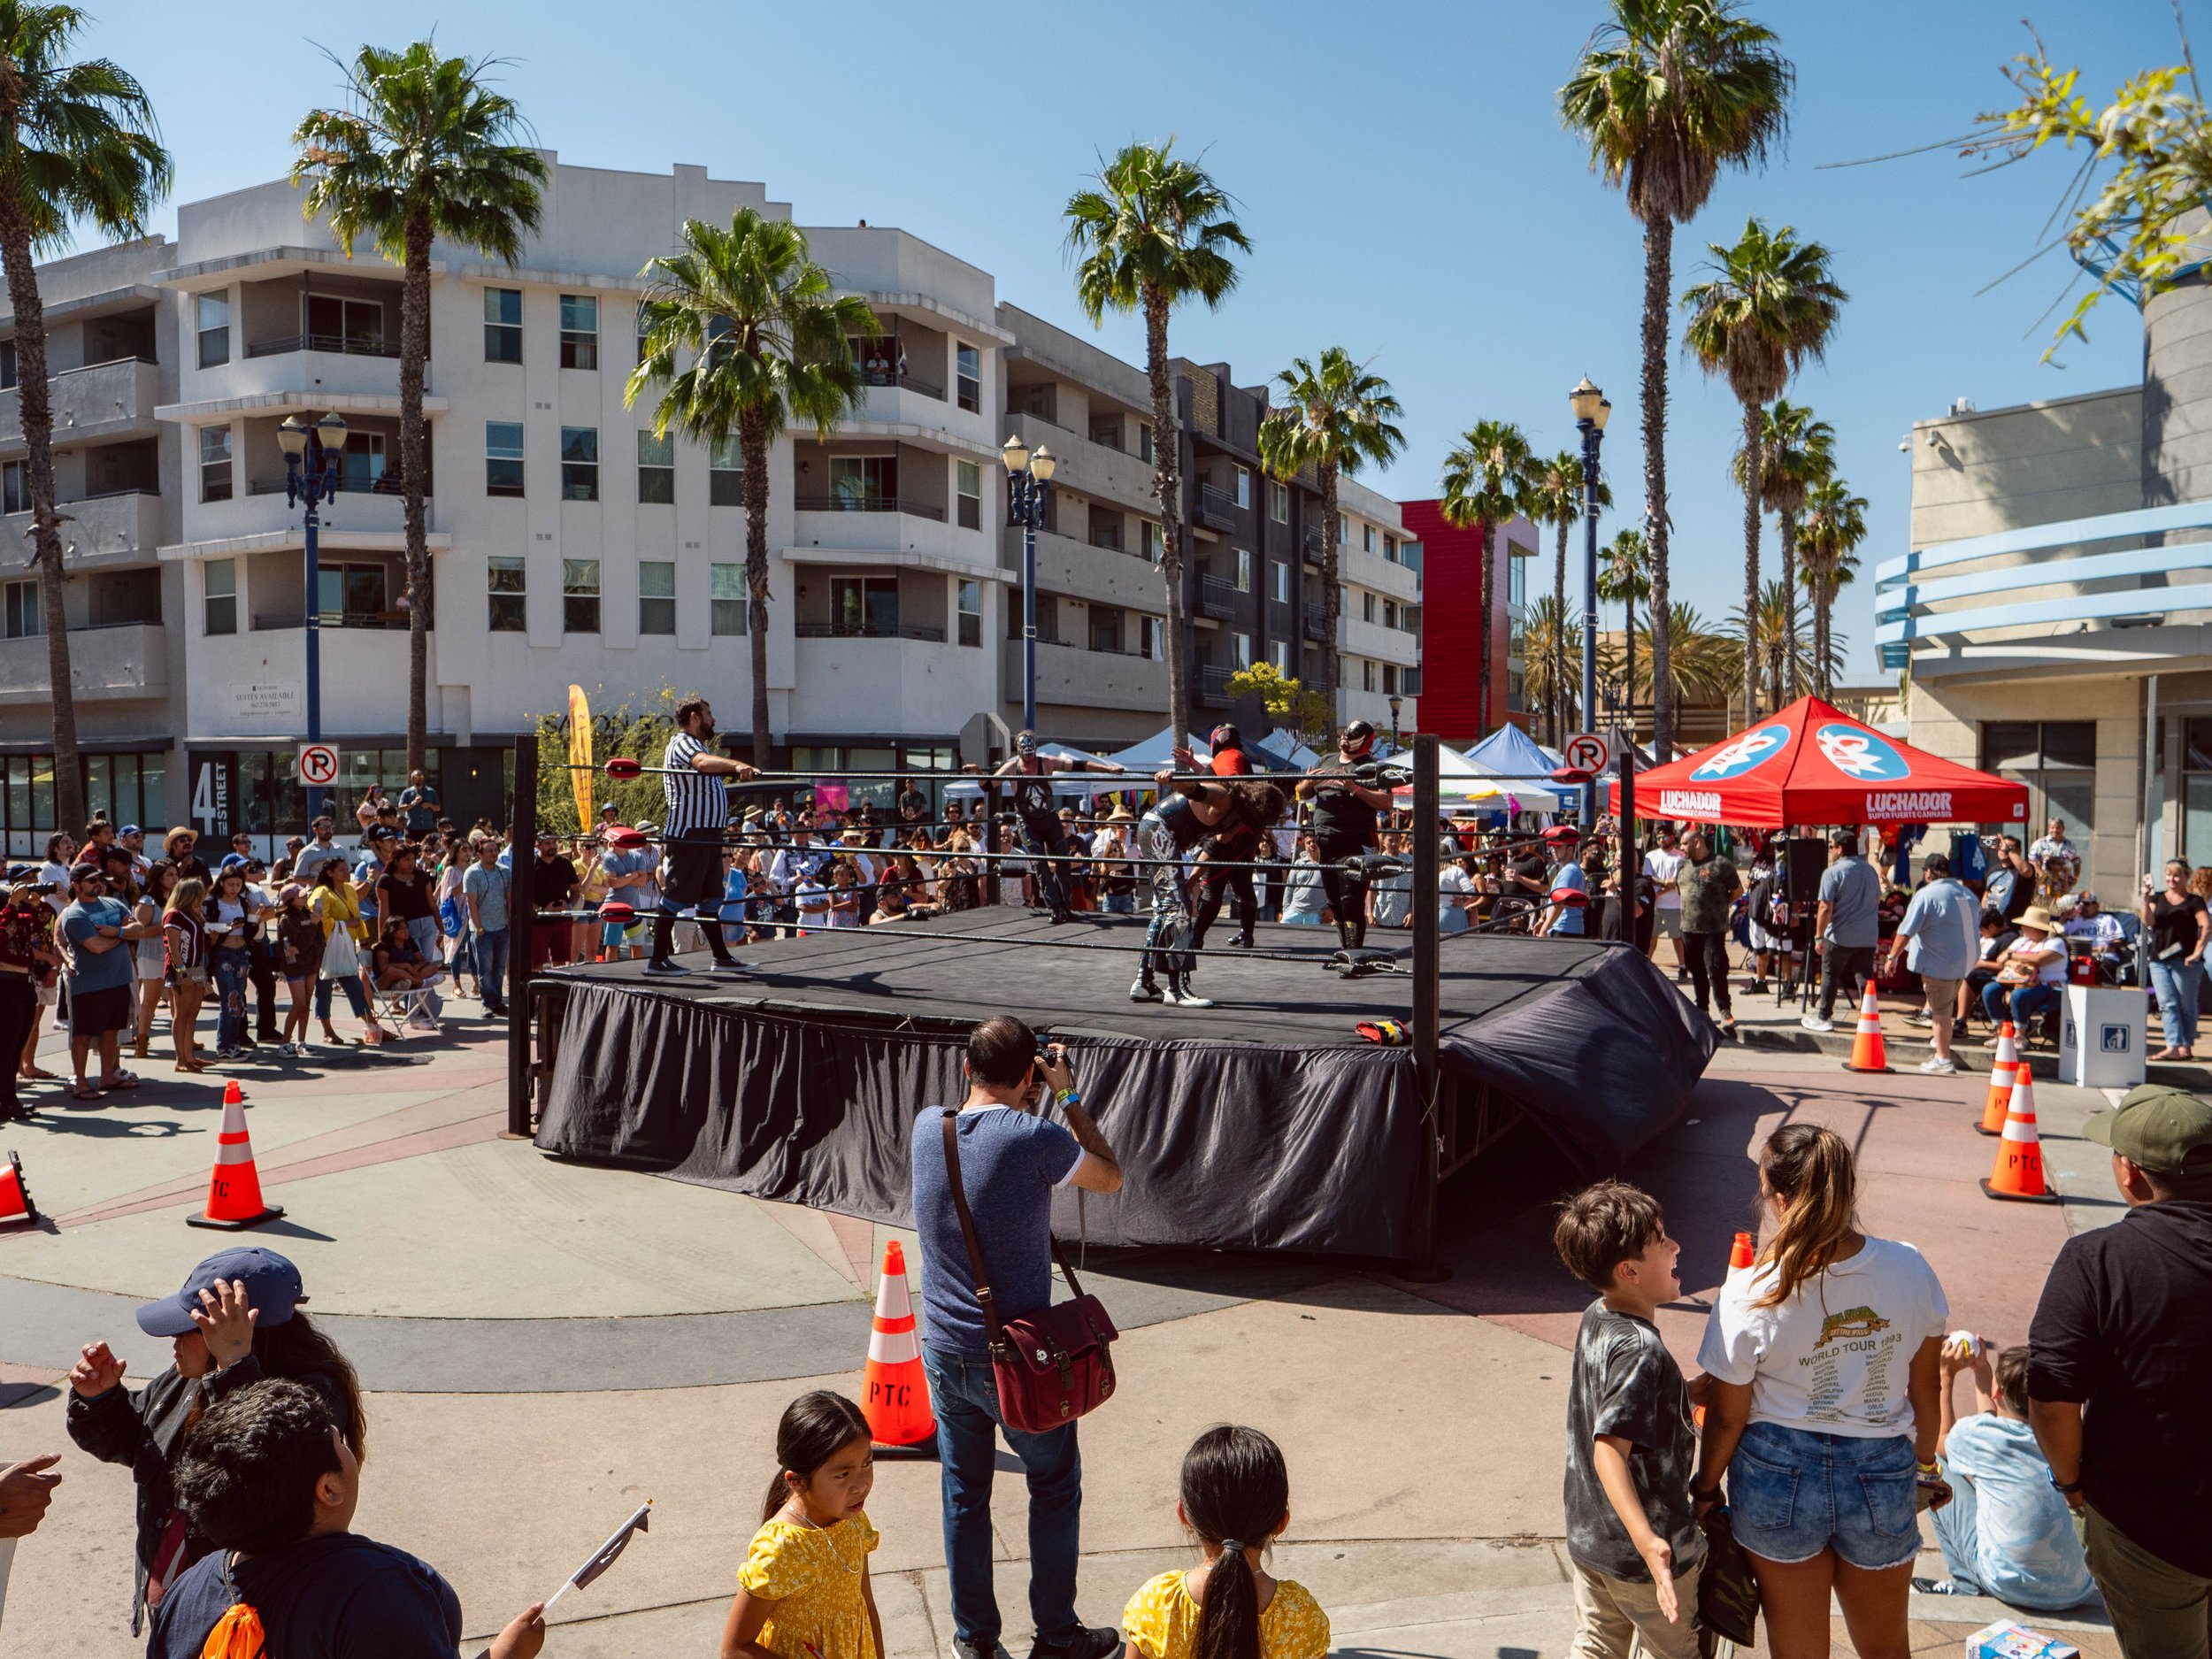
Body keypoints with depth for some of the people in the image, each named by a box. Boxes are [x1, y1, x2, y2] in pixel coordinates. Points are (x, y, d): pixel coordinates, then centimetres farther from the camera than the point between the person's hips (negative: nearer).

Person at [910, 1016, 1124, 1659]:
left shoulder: (927, 1128, -5)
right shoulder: (1035, 1139, -20)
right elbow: (1111, 1178, -2)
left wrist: (1030, 1102, 16)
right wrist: (1068, 1096, 2)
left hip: (944, 1352, 4)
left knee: (964, 1496, 17)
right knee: (1055, 1489, 16)